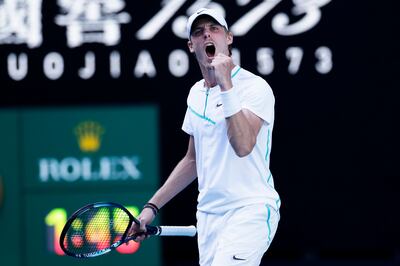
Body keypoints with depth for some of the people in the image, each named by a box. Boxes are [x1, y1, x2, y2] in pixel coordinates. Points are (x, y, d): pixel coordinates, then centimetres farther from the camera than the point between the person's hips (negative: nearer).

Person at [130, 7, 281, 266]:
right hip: (208, 214, 7)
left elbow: (243, 146, -24)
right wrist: (152, 206, 18)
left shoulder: (255, 87, -8)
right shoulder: (196, 93, 14)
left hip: (250, 209, -7)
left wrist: (226, 84, -25)